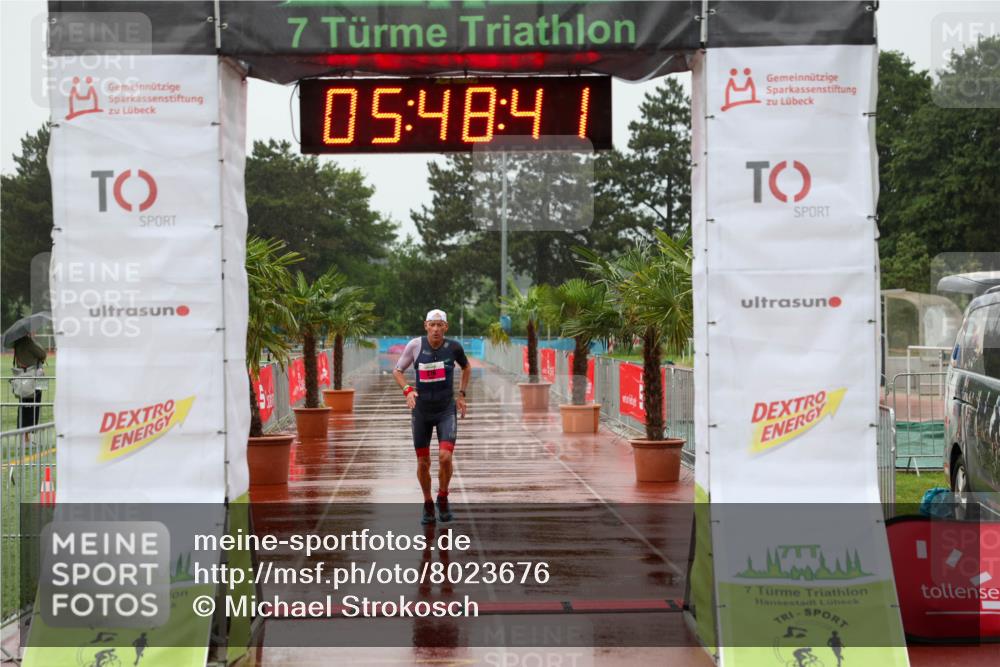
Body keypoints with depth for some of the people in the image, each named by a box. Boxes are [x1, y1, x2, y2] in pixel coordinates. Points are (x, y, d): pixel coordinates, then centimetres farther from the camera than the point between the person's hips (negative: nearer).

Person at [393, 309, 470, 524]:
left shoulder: (453, 347, -8)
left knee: (445, 457, -17)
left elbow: (466, 368, 14)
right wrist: (408, 390, -15)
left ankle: (443, 498, 9)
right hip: (421, 411, 1)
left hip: (447, 410, -1)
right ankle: (428, 505, 28)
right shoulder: (415, 345, -10)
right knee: (423, 462, 6)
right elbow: (397, 371, 2)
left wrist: (461, 395, 8)